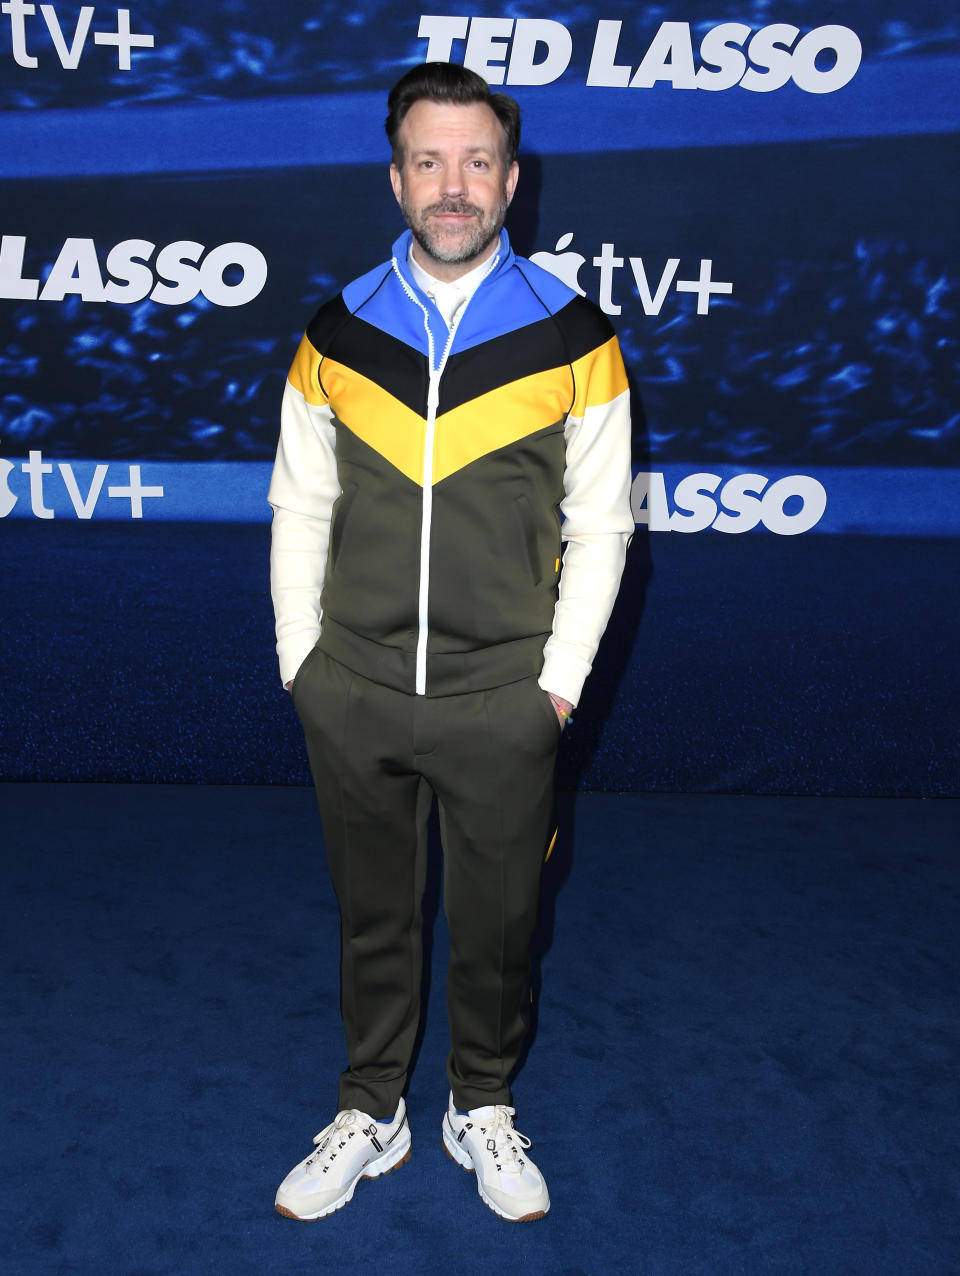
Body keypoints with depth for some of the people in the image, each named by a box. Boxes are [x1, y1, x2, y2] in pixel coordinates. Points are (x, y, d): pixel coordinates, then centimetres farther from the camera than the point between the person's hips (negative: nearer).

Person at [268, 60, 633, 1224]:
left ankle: (482, 1110, 38)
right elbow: (300, 509, 7)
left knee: (496, 921, 13)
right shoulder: (337, 332, 3)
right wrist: (301, 662, 3)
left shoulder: (573, 339, -3)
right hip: (353, 695, 2)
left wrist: (561, 680, -5)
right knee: (371, 914, 16)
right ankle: (370, 1115, 37)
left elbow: (599, 526, -1)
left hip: (505, 701, -1)